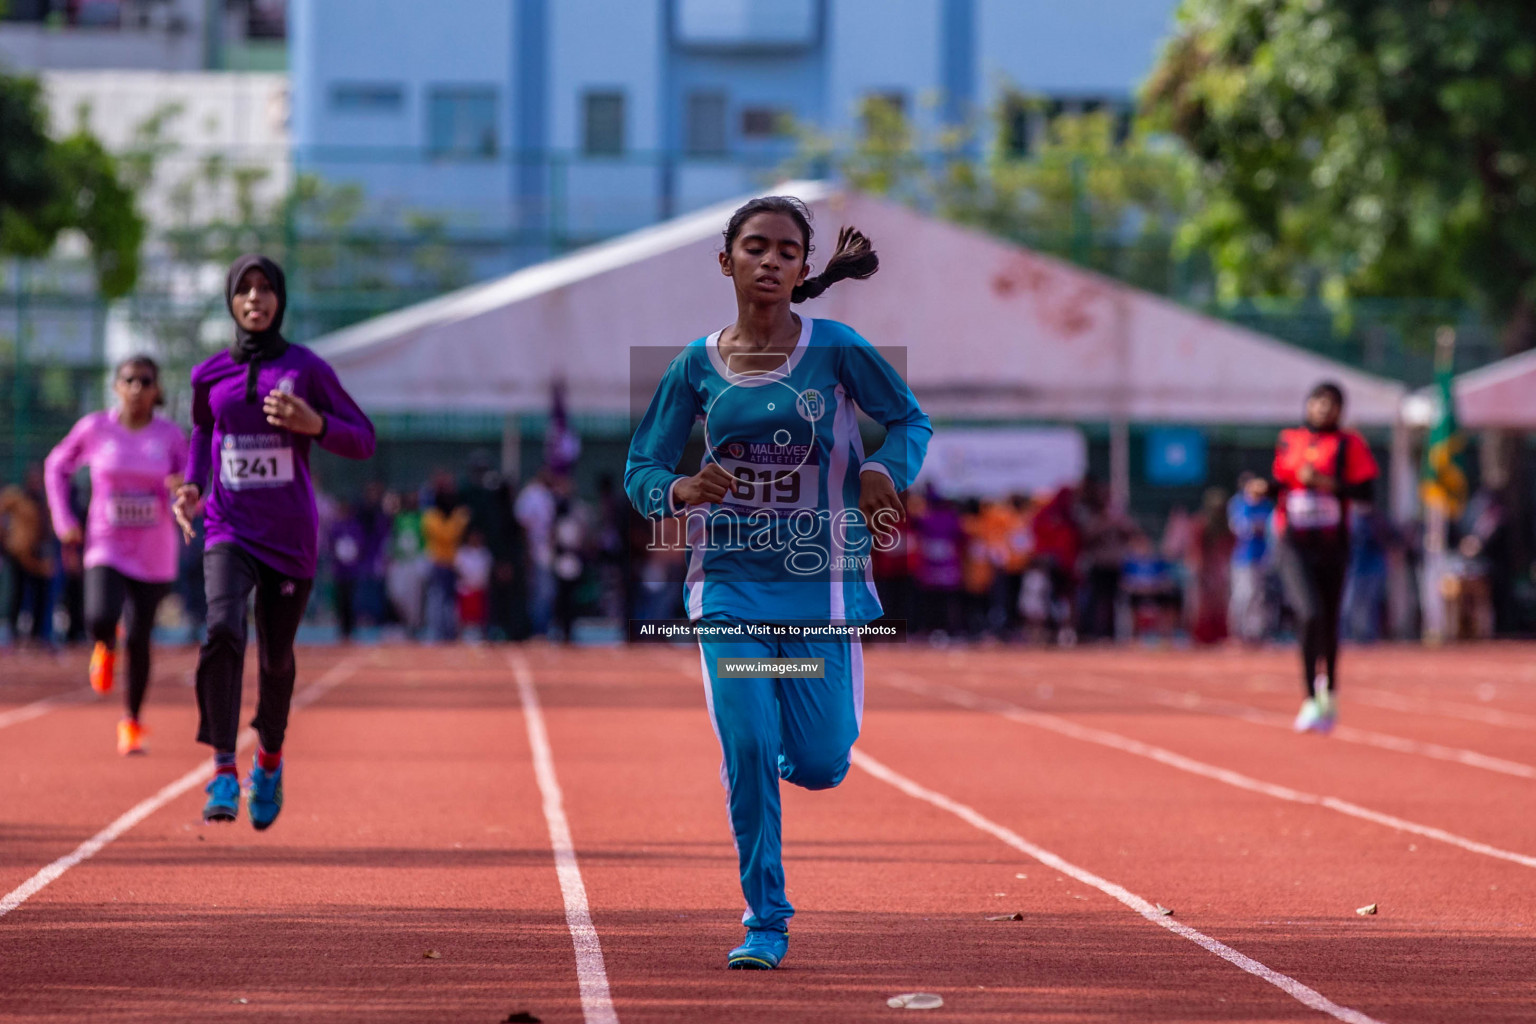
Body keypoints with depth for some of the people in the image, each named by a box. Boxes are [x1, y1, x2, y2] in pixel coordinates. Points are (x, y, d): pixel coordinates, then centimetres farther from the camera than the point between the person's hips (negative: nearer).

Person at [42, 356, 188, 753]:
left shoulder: (170, 435, -3)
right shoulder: (94, 429, -3)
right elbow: (56, 467, 13)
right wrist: (64, 521, 4)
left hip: (154, 556, 1)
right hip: (106, 549, -1)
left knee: (138, 640, 4)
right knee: (101, 620, -25)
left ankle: (131, 722, 25)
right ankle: (106, 647, 14)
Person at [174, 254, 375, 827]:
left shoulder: (308, 369, -3)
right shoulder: (209, 376, 4)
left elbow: (363, 441, 0)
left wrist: (314, 424, -19)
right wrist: (192, 489, 5)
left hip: (290, 539, 0)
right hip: (228, 533, 1)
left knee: (276, 658, 8)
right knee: (222, 630, -25)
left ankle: (270, 758, 37)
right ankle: (223, 770, -23)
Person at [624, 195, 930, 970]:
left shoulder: (835, 350, -5)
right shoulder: (696, 367, 0)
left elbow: (910, 419, 6)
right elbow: (640, 473, 4)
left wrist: (886, 469, -15)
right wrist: (681, 491, -19)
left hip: (822, 583, 0)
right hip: (730, 583, 1)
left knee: (819, 766, -2)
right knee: (748, 752, -11)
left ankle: (799, 736, 37)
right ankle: (765, 923, 4)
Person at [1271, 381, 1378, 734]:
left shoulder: (1349, 444, 1)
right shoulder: (1288, 441, 11)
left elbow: (1365, 490, -8)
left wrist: (1324, 482, -17)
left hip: (1333, 545, 0)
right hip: (1294, 544, 0)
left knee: (1328, 622, 10)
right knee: (1309, 614, -19)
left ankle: (1329, 693, 34)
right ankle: (1311, 699, -17)